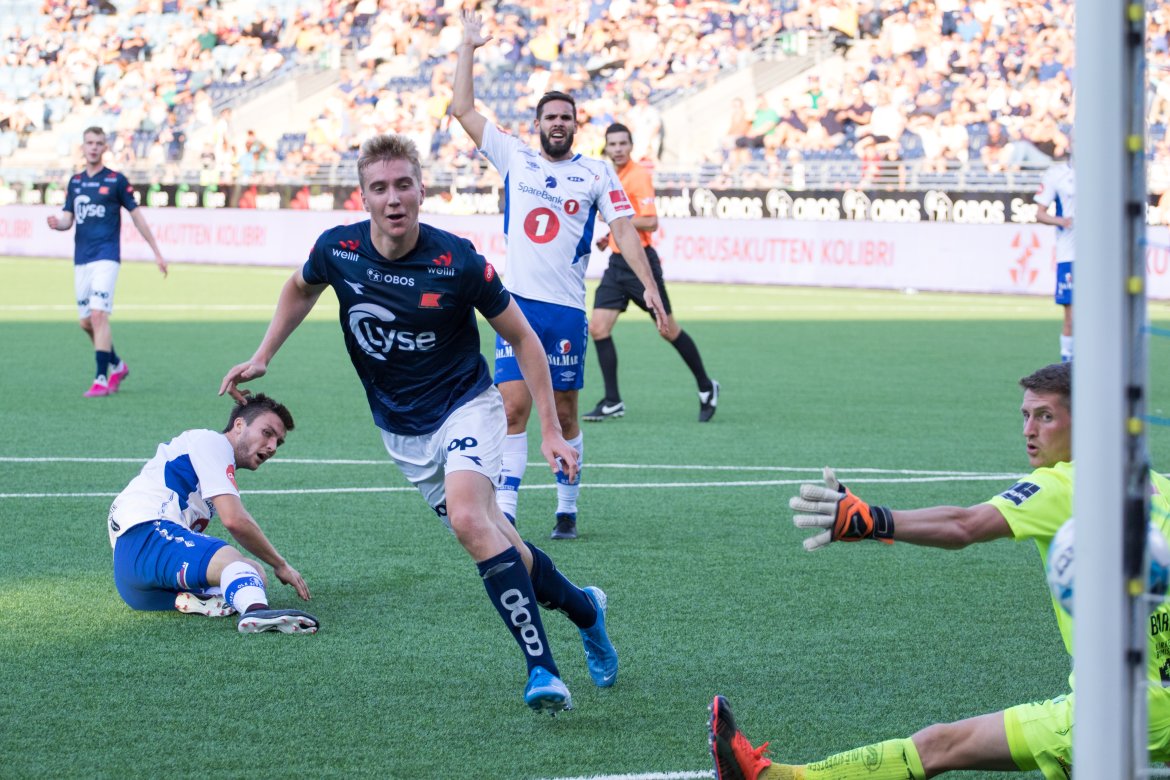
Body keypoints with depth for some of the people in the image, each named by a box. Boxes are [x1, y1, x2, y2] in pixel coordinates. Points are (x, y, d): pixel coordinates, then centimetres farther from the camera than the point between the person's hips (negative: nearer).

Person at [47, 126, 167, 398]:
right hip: (81, 260, 6)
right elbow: (68, 219, 14)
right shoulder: (75, 182, 14)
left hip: (106, 257, -6)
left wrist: (157, 253, 4)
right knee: (86, 322, 8)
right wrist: (57, 223, -11)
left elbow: (137, 216, 3)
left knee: (98, 315, -17)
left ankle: (101, 379, -16)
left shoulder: (116, 180, -1)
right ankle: (117, 365, 28)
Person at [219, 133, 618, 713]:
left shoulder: (458, 262, -22)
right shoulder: (337, 251, -12)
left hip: (465, 406, -5)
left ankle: (541, 668, -29)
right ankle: (582, 608, 34)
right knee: (490, 539, 6)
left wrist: (550, 431, -10)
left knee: (469, 518, -30)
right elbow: (301, 289, 15)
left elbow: (523, 339, -8)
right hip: (401, 431, 5)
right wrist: (262, 358, 10)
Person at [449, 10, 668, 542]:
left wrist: (649, 286, -10)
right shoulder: (514, 158, 9)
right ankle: (504, 512, -8)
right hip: (517, 303, 1)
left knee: (563, 413, 5)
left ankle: (567, 511, 15)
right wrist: (468, 47, 8)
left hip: (567, 308, -1)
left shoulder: (597, 174, 5)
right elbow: (462, 109, 10)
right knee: (514, 406, -7)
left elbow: (623, 229, 0)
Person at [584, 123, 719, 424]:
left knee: (668, 330, 1)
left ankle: (706, 388, 18)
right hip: (617, 263, 8)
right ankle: (612, 402, 1)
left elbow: (650, 222, -21)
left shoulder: (639, 176, -13)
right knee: (598, 328, -4)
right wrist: (610, 236, 13)